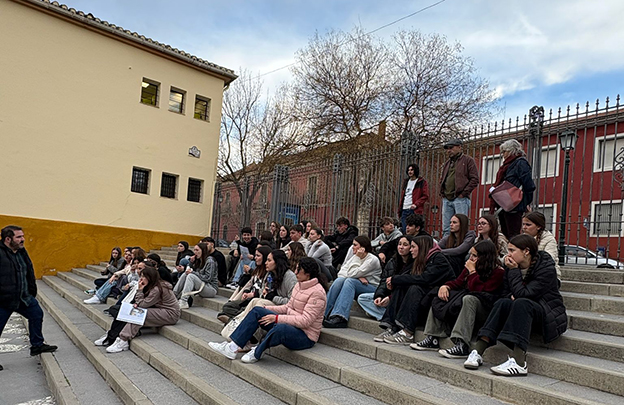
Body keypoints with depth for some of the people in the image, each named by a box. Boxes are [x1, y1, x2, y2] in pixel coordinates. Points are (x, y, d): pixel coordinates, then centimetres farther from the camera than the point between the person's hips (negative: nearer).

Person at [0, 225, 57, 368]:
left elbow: (29, 273, 16)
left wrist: (32, 293, 17)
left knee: (37, 314, 17)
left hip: (23, 297, 8)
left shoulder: (22, 252, 6)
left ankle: (37, 345, 33)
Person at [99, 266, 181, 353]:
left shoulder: (157, 289, -21)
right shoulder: (151, 286, 9)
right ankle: (110, 336, -8)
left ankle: (123, 341, -27)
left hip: (171, 314, -9)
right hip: (161, 311, 9)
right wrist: (137, 304, -13)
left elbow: (142, 304, -15)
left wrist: (140, 290, -12)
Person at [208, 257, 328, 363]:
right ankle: (233, 347, -11)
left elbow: (305, 321, -24)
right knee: (257, 311, -4)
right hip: (291, 325, 9)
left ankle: (256, 353, -15)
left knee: (280, 328, -42)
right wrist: (267, 309, 6)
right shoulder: (299, 285, 10)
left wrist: (276, 318, -23)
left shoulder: (317, 292, -19)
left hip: (306, 336, -9)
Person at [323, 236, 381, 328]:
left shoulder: (372, 260, -10)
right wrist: (358, 277, -12)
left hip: (371, 288, -6)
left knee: (350, 281, -32)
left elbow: (352, 274, -18)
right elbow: (340, 273, 1)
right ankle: (324, 313, -30)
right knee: (339, 280, -23)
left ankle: (339, 318, -45)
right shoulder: (353, 257, 12)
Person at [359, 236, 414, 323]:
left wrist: (390, 297, -24)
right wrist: (379, 295, -10)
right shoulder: (392, 262, 12)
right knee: (361, 298, -6)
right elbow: (384, 281, 9)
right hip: (387, 294, 8)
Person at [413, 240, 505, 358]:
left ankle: (462, 346, -42)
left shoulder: (498, 271, -10)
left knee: (468, 299, -38)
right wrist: (445, 286, -6)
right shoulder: (470, 267, 12)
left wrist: (472, 271, -15)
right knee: (439, 299, -1)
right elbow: (458, 282, 13)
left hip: (486, 310, -8)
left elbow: (479, 290, -21)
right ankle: (432, 339, -8)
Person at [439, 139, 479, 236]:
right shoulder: (447, 163, 23)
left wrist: (463, 193, -11)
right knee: (446, 229, 5)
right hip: (446, 200, 6)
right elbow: (441, 180, 30)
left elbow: (475, 179, -5)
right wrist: (442, 193, 13)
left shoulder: (468, 160, 2)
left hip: (460, 199, -6)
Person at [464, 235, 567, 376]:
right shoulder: (511, 266, 3)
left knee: (522, 303, -35)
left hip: (550, 315, -5)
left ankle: (519, 362, -46)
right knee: (503, 303, -25)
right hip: (523, 311, 6)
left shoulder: (546, 268, -16)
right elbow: (506, 293, 7)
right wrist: (512, 297, -15)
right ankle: (478, 351, -36)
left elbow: (523, 294, -24)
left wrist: (514, 270, -20)